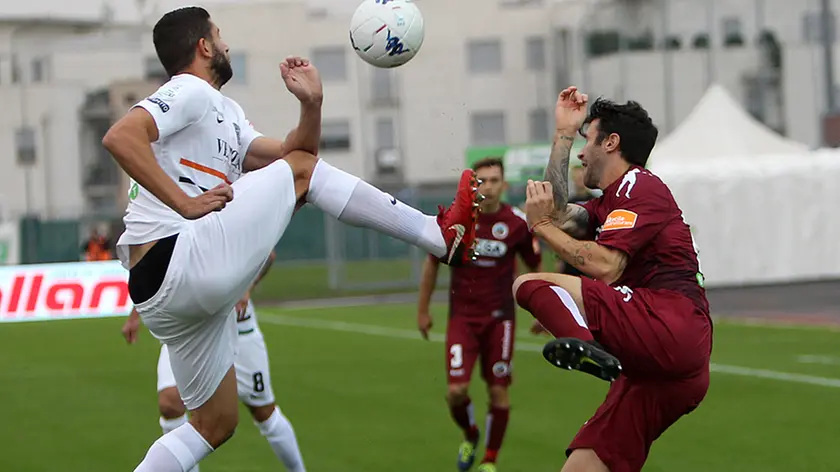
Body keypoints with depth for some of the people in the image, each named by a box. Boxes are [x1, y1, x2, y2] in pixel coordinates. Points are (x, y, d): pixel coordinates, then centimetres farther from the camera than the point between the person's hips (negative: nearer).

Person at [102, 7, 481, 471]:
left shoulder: (224, 114, 27)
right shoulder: (190, 93, -3)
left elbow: (284, 154, 24)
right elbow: (120, 137, -20)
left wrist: (311, 105, 8)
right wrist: (184, 203, -21)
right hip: (180, 261, -10)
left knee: (214, 424, 16)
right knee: (300, 168, -3)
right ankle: (443, 235, -1)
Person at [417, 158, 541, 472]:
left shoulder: (518, 223, -8)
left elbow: (535, 267, 7)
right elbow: (432, 261, 7)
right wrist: (423, 310, 10)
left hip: (500, 317, 0)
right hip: (462, 315, 0)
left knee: (499, 392, -1)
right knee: (456, 390, -11)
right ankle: (469, 435, 22)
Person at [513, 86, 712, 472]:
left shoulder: (639, 185, 1)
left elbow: (605, 266, -11)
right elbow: (560, 216, 23)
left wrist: (542, 225, -1)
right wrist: (563, 135, 27)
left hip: (669, 321, -9)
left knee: (529, 284, -17)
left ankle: (587, 347, -44)